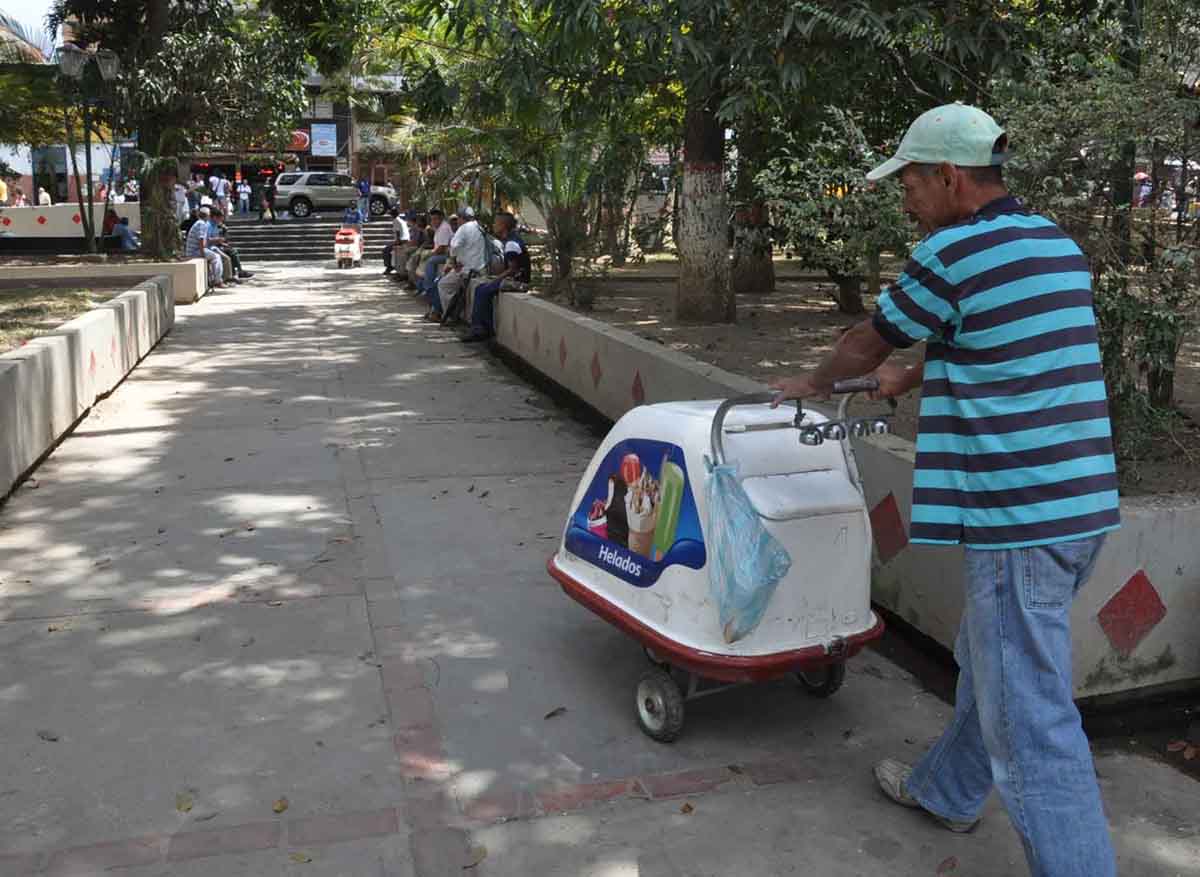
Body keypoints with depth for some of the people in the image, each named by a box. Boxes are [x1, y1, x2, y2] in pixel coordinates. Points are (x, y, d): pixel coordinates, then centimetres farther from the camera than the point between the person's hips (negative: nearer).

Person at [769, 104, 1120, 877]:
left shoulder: (951, 254, -13)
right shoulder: (1059, 246, 11)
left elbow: (868, 343, 2)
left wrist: (812, 384, 21)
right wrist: (916, 378, 36)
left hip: (1019, 518, -10)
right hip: (1084, 500, 10)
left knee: (1032, 721, -1)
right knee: (991, 663, 26)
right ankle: (947, 791, 45)